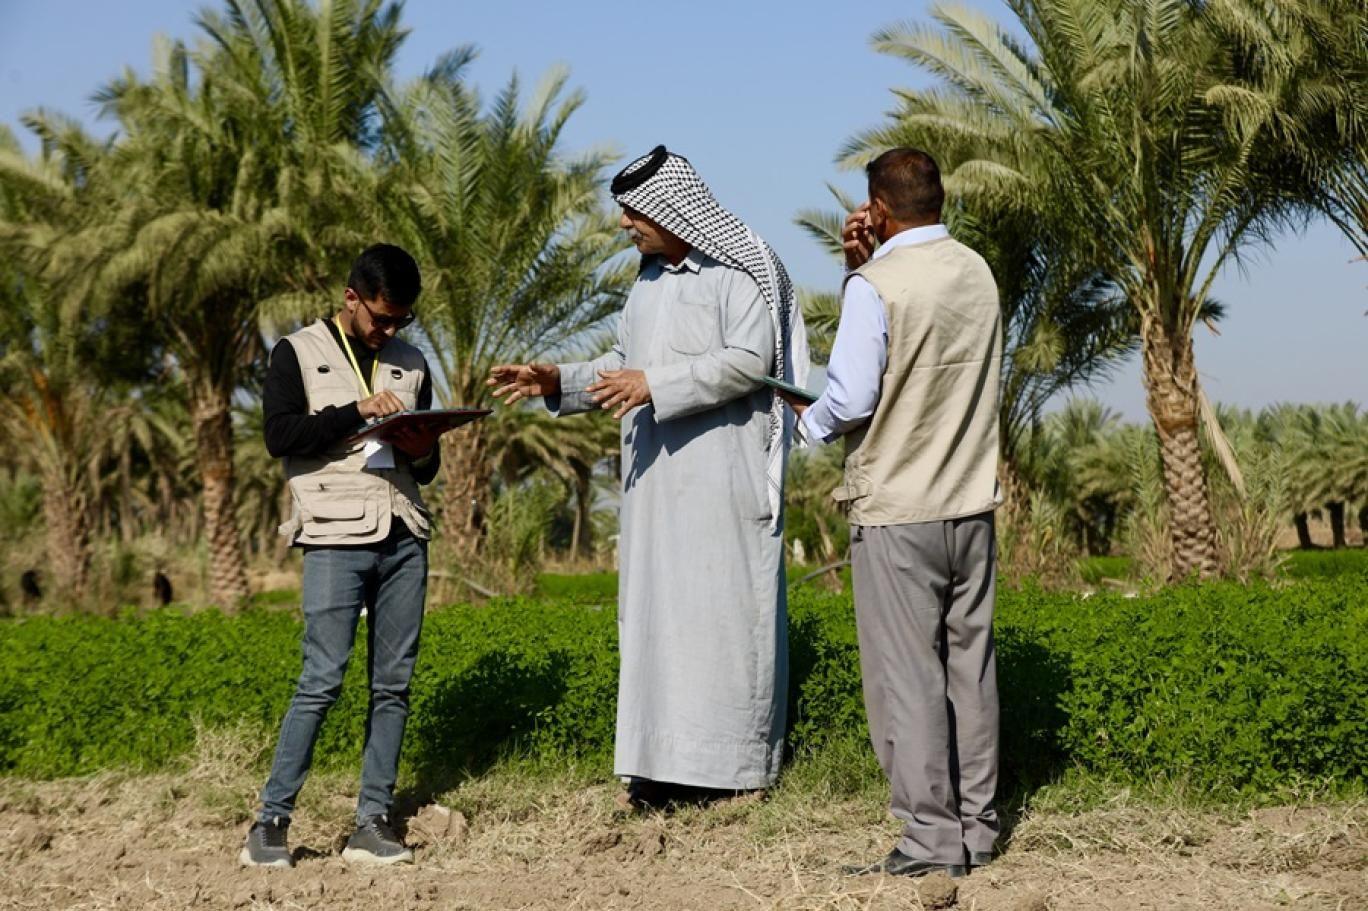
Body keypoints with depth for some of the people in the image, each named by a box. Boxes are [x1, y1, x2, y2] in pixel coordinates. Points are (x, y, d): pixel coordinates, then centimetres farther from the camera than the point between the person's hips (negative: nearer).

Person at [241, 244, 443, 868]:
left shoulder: (411, 364, 18)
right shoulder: (299, 353, 6)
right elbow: (280, 436, -8)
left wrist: (423, 453, 0)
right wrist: (357, 411, -15)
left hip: (404, 537, 5)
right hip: (336, 536, -5)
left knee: (393, 683, 2)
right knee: (321, 681, -11)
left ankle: (372, 824, 6)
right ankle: (270, 822, -4)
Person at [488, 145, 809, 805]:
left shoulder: (739, 271, -7)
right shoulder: (649, 280, 18)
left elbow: (749, 362, -17)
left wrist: (655, 386, -21)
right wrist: (558, 383, 10)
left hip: (723, 472, -8)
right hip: (657, 475, 8)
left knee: (724, 603, -6)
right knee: (656, 607, 5)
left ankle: (737, 761, 1)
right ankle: (666, 760, 9)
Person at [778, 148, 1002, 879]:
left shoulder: (878, 287, -15)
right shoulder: (977, 273, 7)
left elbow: (852, 396, -18)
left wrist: (809, 418, 2)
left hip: (896, 510, -7)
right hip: (970, 504, 7)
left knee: (907, 675, -1)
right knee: (970, 664, 13)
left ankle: (933, 838, 1)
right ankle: (977, 824, 18)